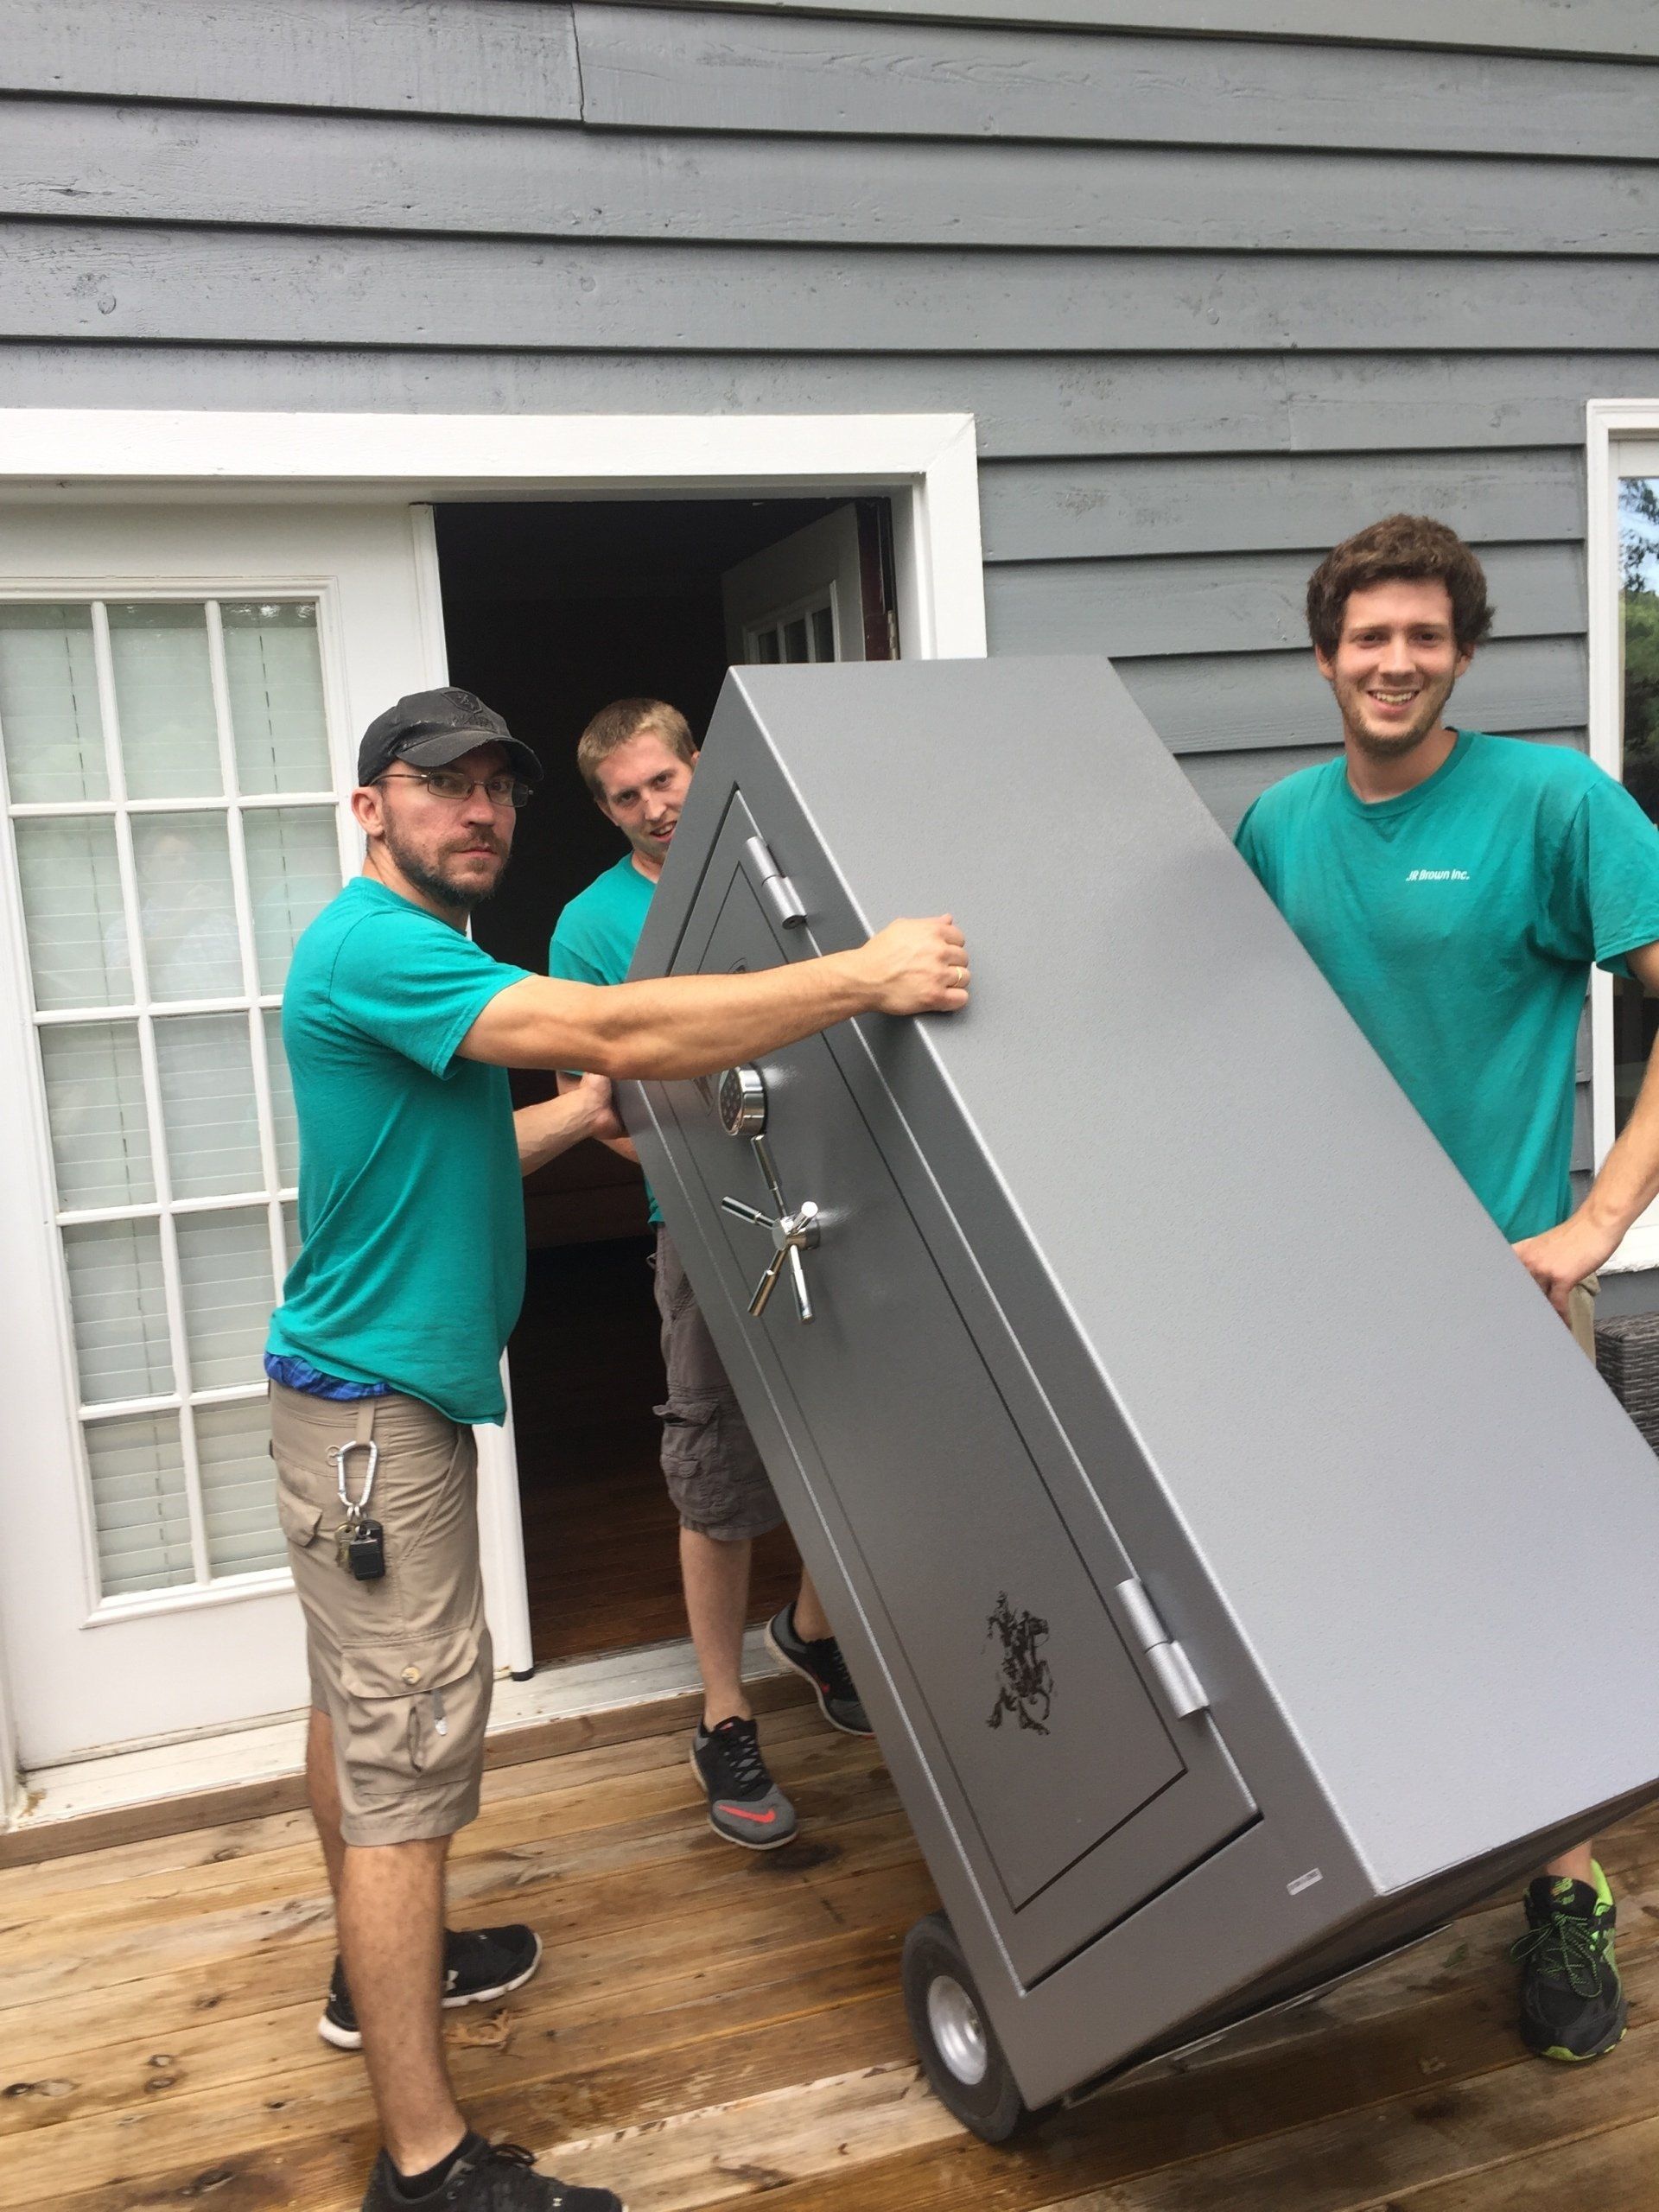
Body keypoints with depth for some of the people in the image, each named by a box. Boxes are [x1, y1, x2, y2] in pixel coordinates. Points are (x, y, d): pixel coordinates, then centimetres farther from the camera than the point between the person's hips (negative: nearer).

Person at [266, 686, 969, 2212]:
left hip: (384, 1386, 11)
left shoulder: (420, 953, 14)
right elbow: (614, 1031, -31)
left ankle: (379, 1968, 42)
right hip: (375, 1401, -11)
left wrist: (581, 1116, 13)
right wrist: (864, 980, -31)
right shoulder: (370, 948, -20)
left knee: (360, 1702, 23)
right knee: (410, 1747, -7)